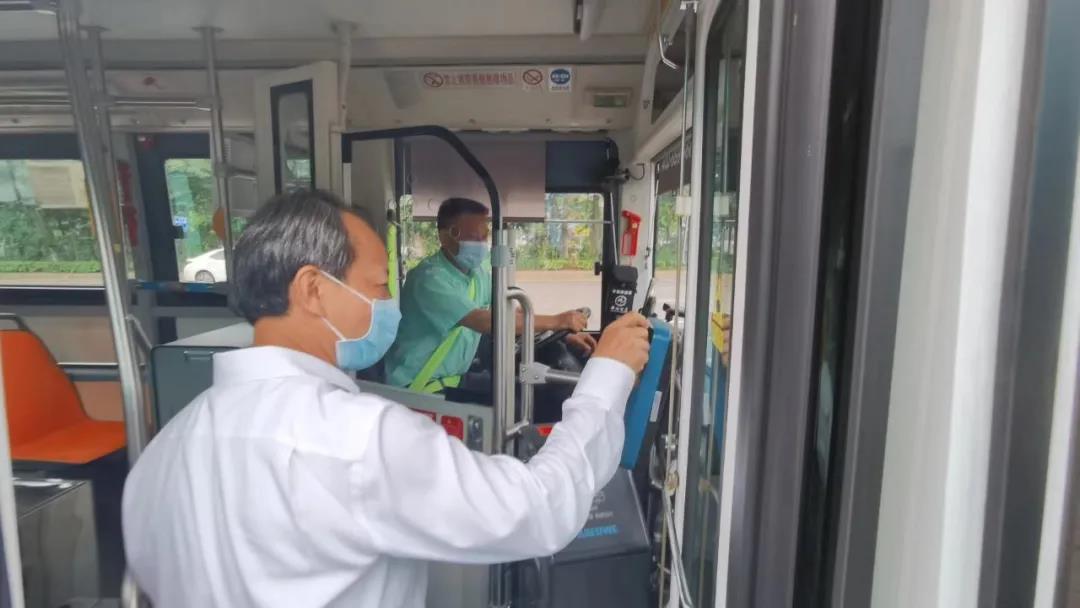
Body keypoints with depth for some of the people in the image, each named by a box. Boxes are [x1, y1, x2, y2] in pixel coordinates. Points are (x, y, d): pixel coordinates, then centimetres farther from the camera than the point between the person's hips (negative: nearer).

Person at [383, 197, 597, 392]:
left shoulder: (479, 271, 4)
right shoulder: (430, 278, -22)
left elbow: (511, 313, 7)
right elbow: (485, 322, -29)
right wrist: (556, 321, -25)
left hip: (455, 380, 8)